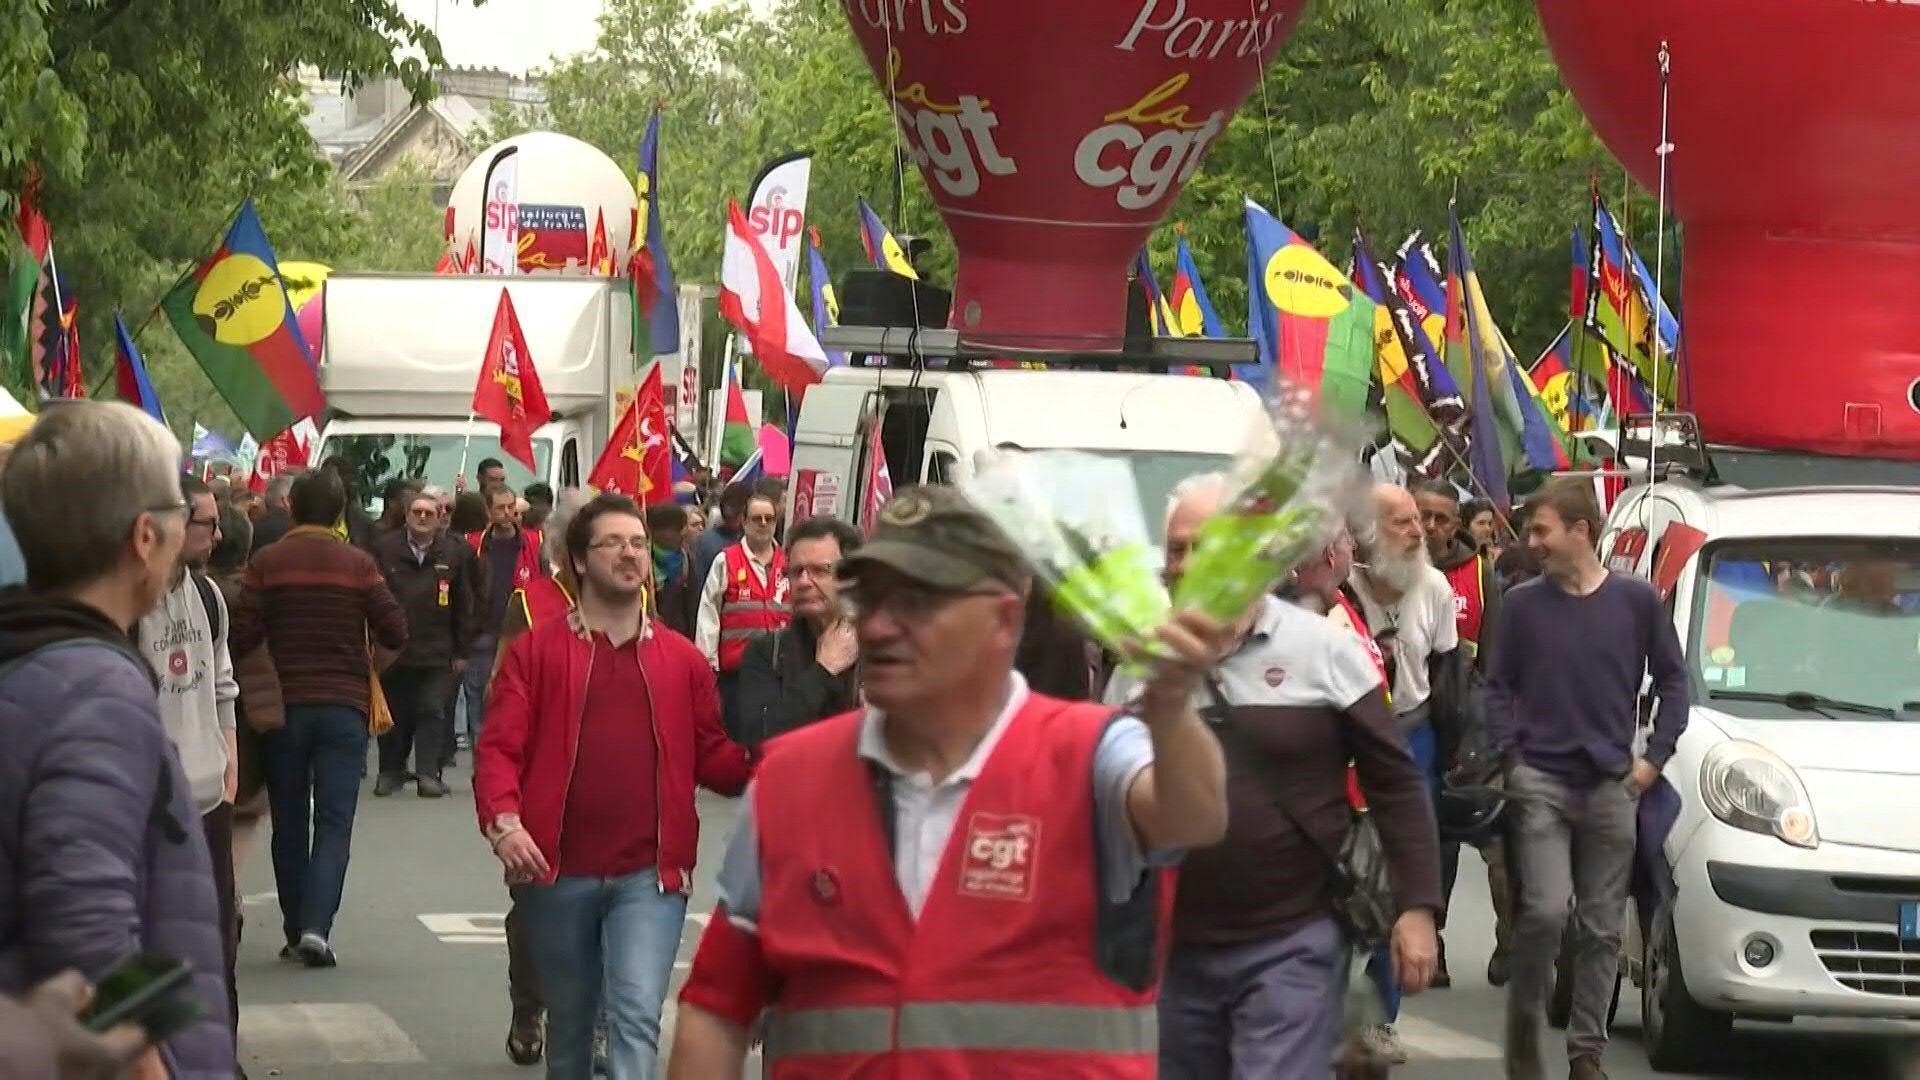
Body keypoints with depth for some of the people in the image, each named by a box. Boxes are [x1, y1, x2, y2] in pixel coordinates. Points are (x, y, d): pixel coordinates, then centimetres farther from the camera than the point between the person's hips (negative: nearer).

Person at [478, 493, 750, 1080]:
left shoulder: (681, 659, 10)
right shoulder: (536, 651, 4)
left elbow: (715, 760, 12)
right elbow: (499, 747, -3)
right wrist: (503, 821, -20)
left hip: (650, 876, 0)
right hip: (559, 873, 1)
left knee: (637, 1012, -16)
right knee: (569, 1025, 14)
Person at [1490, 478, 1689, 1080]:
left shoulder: (1636, 600, 2)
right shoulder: (1523, 604, 2)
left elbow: (1672, 680, 9)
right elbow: (1499, 687, 7)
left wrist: (1654, 758, 2)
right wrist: (1510, 756, -5)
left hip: (1611, 785, 1)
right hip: (1541, 782, -1)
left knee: (1603, 928, 5)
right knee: (1547, 911, -14)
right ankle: (1525, 1021, 6)